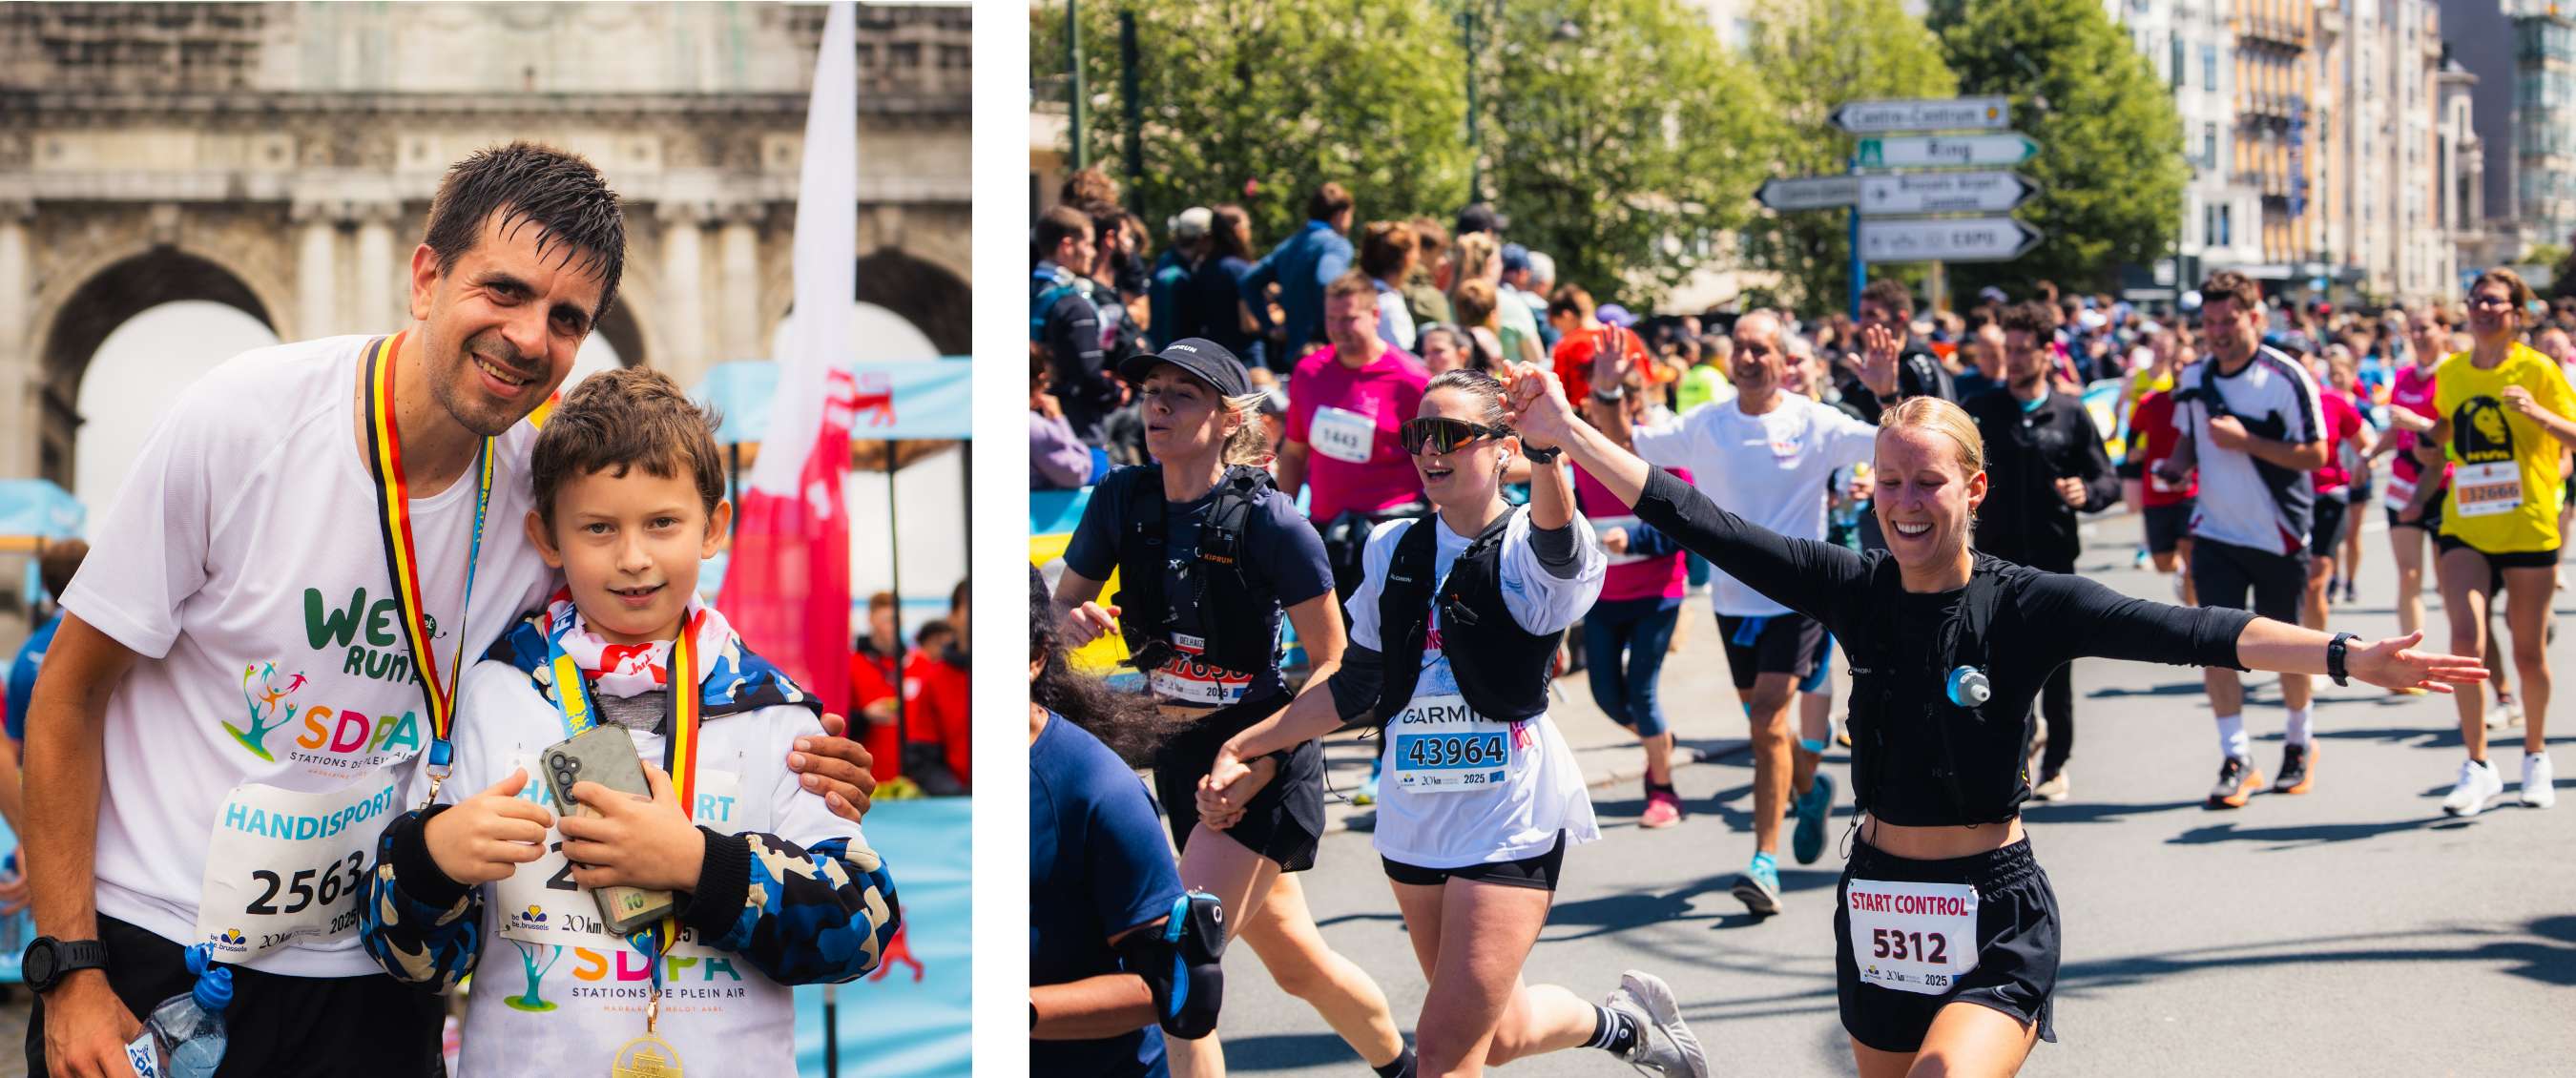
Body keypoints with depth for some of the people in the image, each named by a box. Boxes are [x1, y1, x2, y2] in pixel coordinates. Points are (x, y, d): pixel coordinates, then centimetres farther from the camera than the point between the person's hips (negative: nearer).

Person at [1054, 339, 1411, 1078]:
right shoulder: (1121, 501, -3)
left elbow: (1332, 663, -11)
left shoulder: (1269, 520, -18)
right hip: (1179, 753, 6)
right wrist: (1071, 623, -17)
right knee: (1298, 963, 18)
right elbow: (1059, 610, 7)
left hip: (1265, 762, -6)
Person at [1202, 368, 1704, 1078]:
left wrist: (1545, 449, -55)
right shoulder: (1396, 551, 8)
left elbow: (1558, 546, -35)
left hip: (1510, 819, -6)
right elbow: (1356, 686, 17)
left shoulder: (1527, 548, -9)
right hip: (1414, 816, 6)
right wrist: (1241, 748, 12)